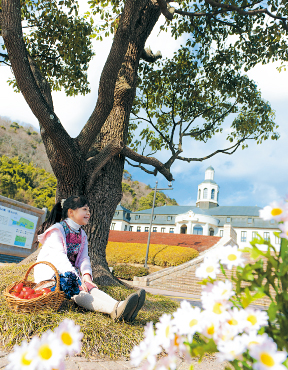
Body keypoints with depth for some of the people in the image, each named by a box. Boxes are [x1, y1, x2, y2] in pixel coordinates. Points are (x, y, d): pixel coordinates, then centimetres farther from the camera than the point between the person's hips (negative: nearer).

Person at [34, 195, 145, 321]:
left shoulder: (82, 235, 15)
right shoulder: (56, 230, -9)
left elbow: (84, 258, 5)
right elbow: (59, 256, -22)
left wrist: (86, 275, -17)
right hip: (50, 275, -6)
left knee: (90, 287, -26)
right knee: (77, 291, -35)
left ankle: (118, 307, -55)